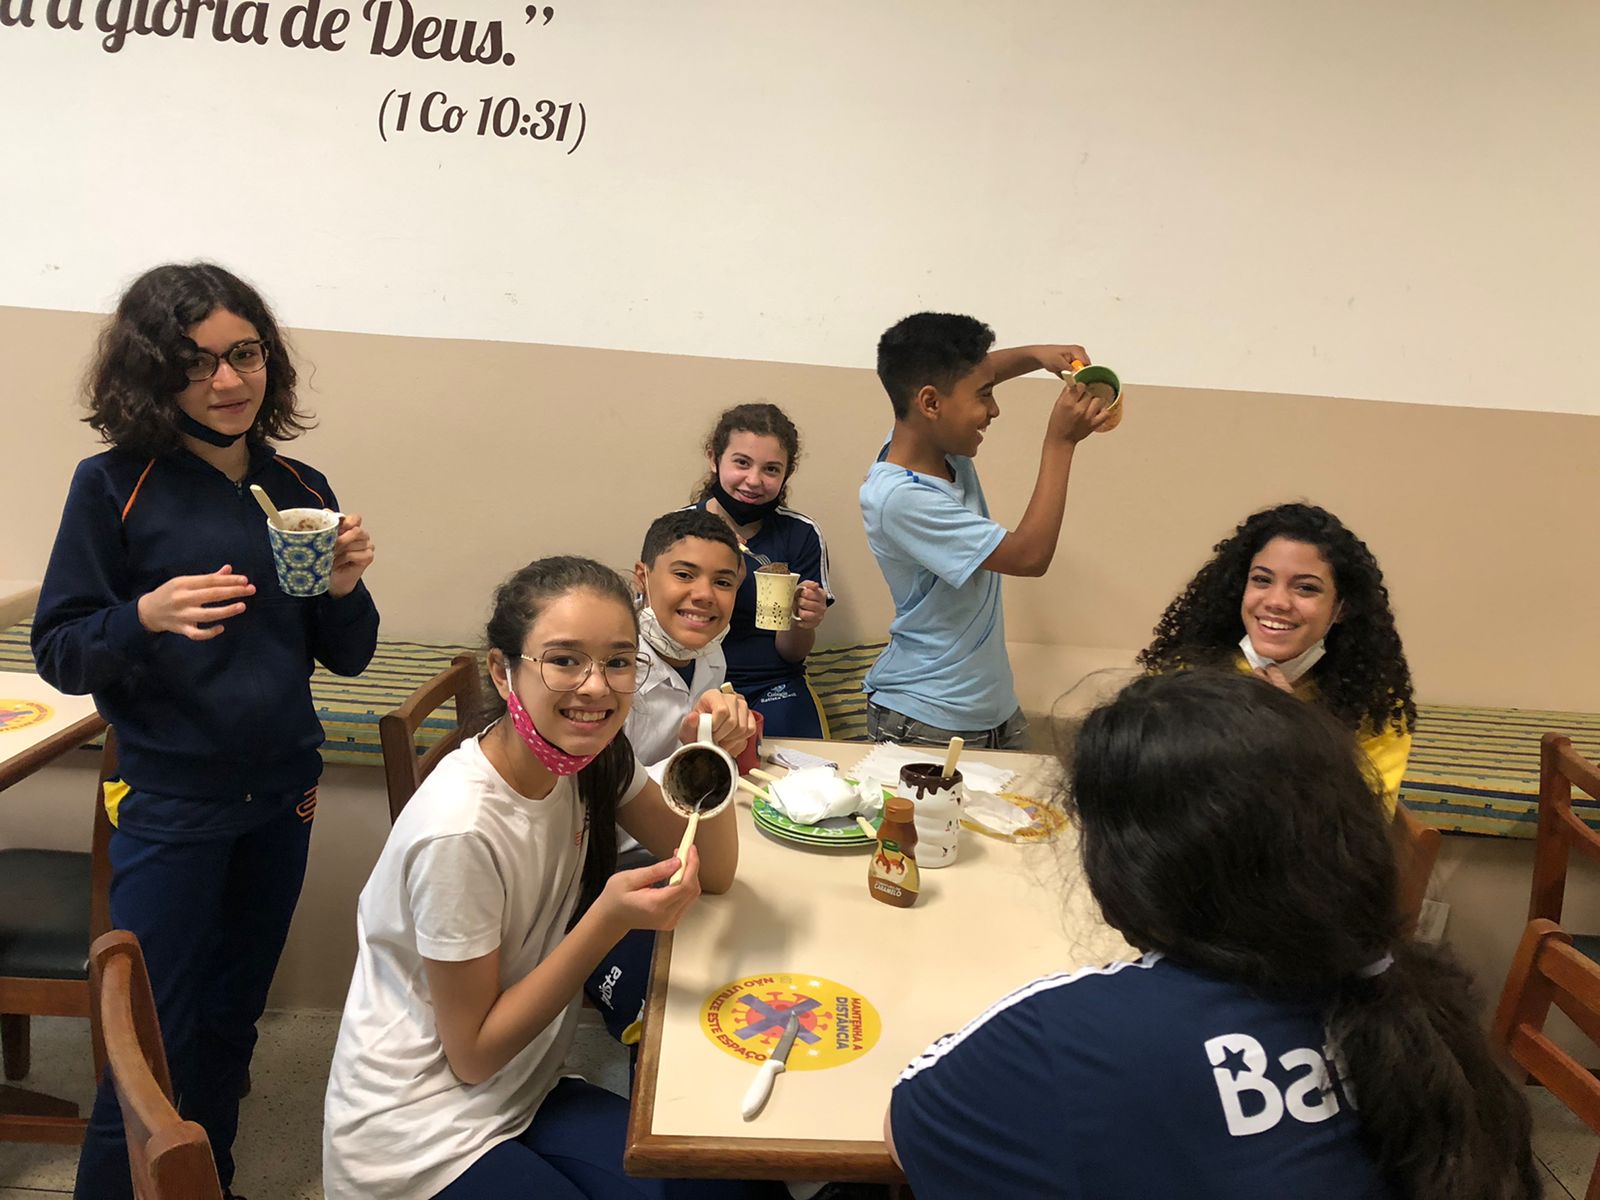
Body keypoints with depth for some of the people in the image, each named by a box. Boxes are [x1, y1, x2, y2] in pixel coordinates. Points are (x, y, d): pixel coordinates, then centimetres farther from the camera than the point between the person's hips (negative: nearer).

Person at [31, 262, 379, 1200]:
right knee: (154, 1042, 6)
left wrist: (346, 587, -14)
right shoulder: (113, 487, -9)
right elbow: (59, 653, -8)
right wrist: (146, 617, -26)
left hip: (282, 796, 4)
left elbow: (347, 656, 6)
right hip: (170, 802, -4)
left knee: (233, 1022, 19)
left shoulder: (300, 490, 1)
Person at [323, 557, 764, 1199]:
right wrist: (610, 918, -31)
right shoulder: (461, 831, -29)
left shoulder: (593, 754, -8)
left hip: (521, 1092, 7)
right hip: (416, 1139, -6)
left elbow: (712, 874, -1)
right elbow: (473, 1055, -19)